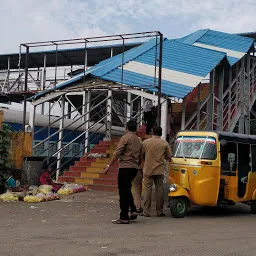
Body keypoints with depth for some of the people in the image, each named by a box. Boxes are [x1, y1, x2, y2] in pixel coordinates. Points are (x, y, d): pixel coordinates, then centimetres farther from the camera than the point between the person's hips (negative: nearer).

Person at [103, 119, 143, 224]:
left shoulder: (125, 138, -7)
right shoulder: (139, 140, 14)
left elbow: (117, 153, -14)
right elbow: (140, 157, 16)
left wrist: (108, 166, -14)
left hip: (125, 167, -7)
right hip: (134, 168, 7)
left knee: (123, 192, -3)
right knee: (127, 190, 22)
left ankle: (124, 217, -1)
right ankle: (133, 211, 14)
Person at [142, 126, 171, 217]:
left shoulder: (145, 142, -3)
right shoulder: (165, 143, -1)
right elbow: (168, 157, 3)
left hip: (148, 170, -1)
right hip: (160, 170, 1)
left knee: (147, 190, 3)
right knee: (159, 190, 7)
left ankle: (146, 212, 4)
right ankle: (159, 211, 10)